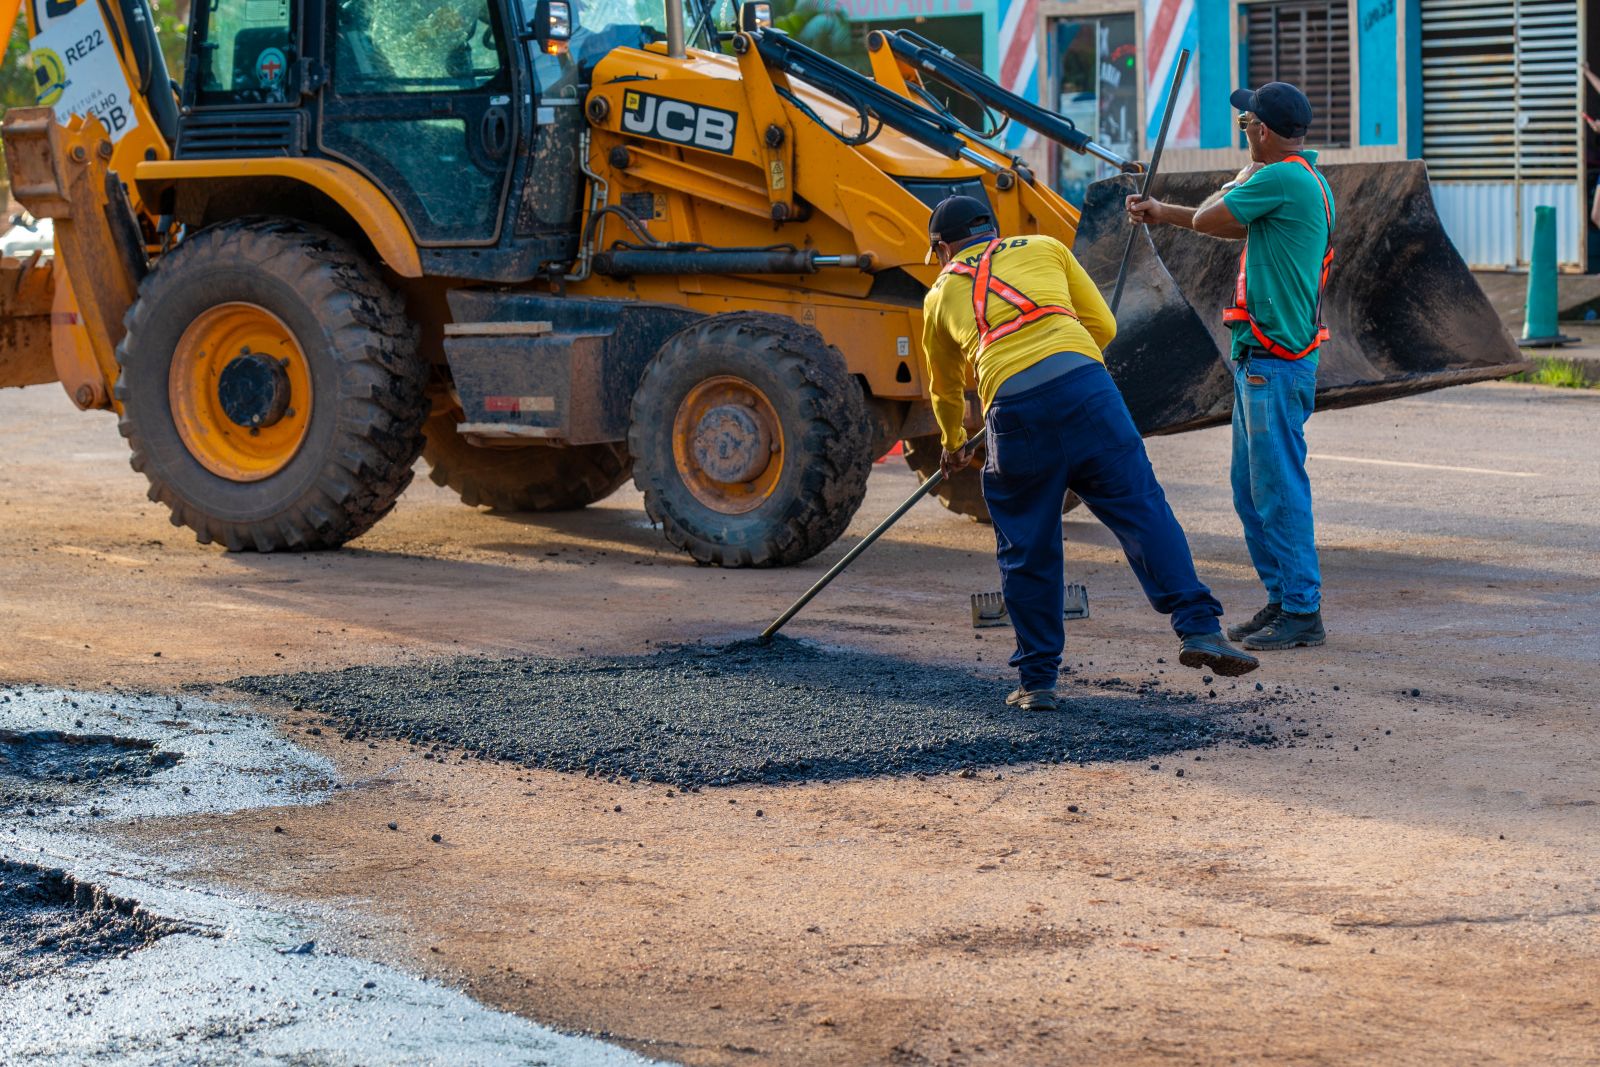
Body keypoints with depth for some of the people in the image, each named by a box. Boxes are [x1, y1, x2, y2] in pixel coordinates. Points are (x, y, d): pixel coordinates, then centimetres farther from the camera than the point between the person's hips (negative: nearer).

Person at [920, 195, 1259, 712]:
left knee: (1026, 551, 10)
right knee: (1142, 510, 3)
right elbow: (1102, 325, 25)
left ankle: (1037, 681, 14)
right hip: (1083, 382, 0)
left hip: (1011, 406, 0)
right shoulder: (1044, 247, 27)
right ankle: (1200, 628, -9)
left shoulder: (941, 295, 28)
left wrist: (953, 445, 60)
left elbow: (945, 388, 42)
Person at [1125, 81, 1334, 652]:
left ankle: (1303, 612, -3)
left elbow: (1209, 219, -9)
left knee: (1278, 488, -7)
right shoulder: (1304, 180, 16)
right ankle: (1282, 599, 21)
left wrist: (1244, 177, 8)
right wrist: (1162, 213, 38)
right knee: (1251, 490, 15)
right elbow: (1228, 223, 31)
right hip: (1260, 362, 10)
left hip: (1275, 363, -10)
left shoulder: (1282, 178, -17)